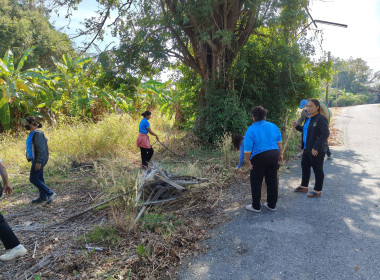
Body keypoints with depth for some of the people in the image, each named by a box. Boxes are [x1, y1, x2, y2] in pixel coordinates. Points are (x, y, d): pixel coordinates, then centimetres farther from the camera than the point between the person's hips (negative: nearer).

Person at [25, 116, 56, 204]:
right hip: (35, 159, 10)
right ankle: (43, 197, 23)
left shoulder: (37, 134, -18)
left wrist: (38, 162, -25)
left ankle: (50, 194, -3)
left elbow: (41, 148, -22)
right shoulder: (32, 133, 12)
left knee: (33, 179, -6)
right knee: (39, 178, 14)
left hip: (39, 159, -10)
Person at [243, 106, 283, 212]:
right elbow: (279, 142, 11)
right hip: (273, 156, 6)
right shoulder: (273, 126, 4)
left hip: (258, 158, -5)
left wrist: (248, 161, -5)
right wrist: (280, 154, 21)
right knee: (272, 181, 16)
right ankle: (272, 204, 27)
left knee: (256, 183, 8)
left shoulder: (251, 130, -13)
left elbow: (247, 149, -15)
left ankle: (256, 206, 18)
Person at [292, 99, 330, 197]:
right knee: (305, 166, 20)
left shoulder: (321, 119, -18)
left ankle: (318, 191, 19)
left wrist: (316, 147, -27)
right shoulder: (309, 118, 10)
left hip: (317, 151, -10)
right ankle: (304, 186, 36)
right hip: (307, 148, 10)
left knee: (317, 170, 4)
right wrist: (297, 126, 5)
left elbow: (325, 134, -25)